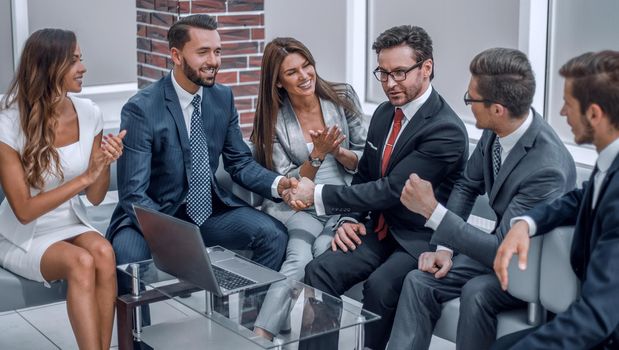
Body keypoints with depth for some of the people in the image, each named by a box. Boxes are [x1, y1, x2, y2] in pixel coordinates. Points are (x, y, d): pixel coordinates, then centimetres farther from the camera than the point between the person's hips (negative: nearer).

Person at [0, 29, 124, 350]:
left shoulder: (88, 114, -5)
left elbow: (95, 197, 2)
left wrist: (105, 164, -19)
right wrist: (84, 177, -24)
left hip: (71, 224, 4)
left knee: (103, 252, -30)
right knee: (81, 263, -33)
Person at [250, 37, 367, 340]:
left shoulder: (343, 97, 3)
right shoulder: (273, 119, 1)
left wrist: (337, 151, -13)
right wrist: (317, 155, -18)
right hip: (298, 208, -1)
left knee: (323, 255, -31)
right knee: (300, 257, -33)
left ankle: (260, 334, -30)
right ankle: (260, 337, -35)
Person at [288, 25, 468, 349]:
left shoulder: (446, 130, -18)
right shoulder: (384, 113, 7)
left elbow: (391, 189, -22)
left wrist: (318, 194, -19)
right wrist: (350, 219, -1)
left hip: (421, 240, -7)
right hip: (380, 230, 7)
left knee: (379, 286, -33)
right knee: (319, 271, -19)